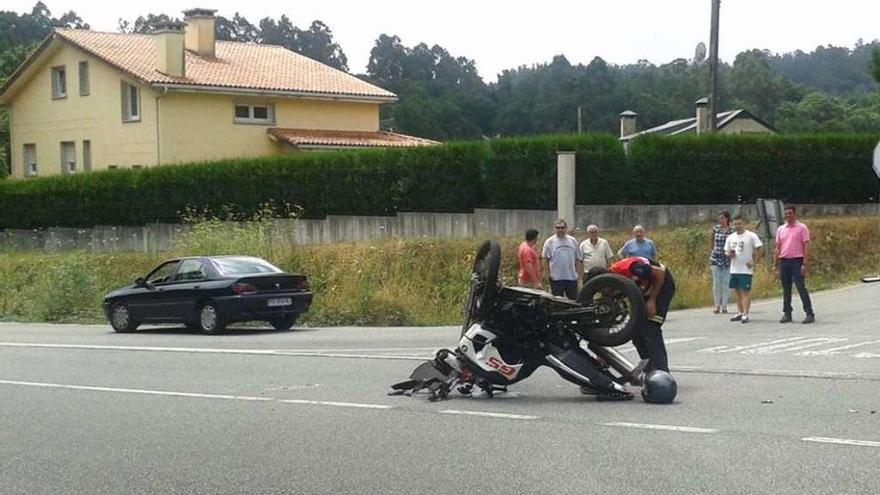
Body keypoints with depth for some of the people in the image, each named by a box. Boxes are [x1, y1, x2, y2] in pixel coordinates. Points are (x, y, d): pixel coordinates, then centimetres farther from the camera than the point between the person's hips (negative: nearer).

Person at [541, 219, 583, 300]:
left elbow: (578, 259, 11)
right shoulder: (550, 241, -2)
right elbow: (545, 259, -4)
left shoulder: (573, 241, 8)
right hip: (556, 278, -3)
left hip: (572, 277, 3)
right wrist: (548, 272, -10)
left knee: (574, 300, 9)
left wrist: (578, 272, 5)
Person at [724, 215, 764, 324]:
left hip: (746, 269, -6)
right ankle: (740, 313, 19)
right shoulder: (730, 237, 11)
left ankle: (745, 314, -9)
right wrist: (729, 254, -6)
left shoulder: (751, 236, -6)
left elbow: (761, 249, -8)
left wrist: (754, 263, -12)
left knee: (745, 291, -8)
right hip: (734, 269, 6)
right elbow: (726, 251, 17)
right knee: (738, 291, 11)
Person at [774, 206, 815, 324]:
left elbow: (806, 247, -6)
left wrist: (805, 264, -14)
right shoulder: (780, 229, 13)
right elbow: (777, 248, 15)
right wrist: (775, 264, 9)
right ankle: (787, 314, 13)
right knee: (786, 289, 7)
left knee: (801, 288, -8)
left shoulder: (802, 228, -1)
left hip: (797, 261, -5)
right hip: (783, 261, 5)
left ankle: (809, 313, -5)